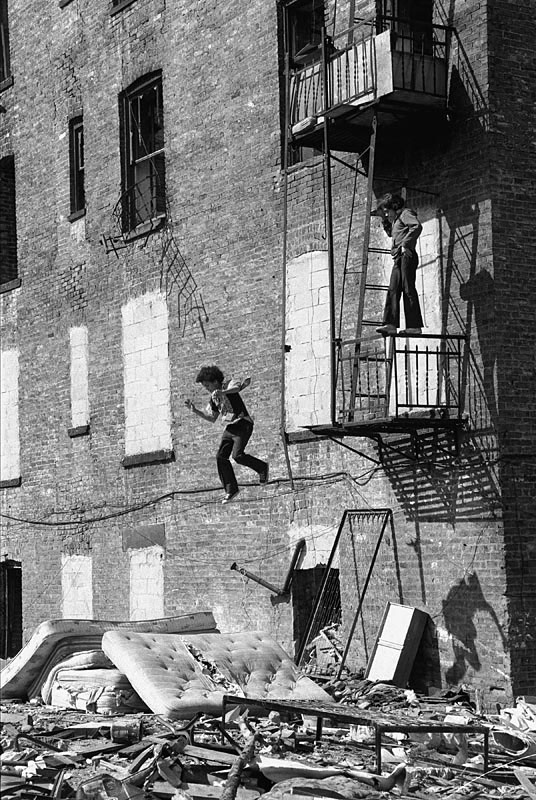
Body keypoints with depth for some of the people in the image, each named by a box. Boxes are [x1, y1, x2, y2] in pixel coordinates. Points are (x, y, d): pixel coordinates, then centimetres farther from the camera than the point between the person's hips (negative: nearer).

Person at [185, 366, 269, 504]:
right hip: (229, 428, 8)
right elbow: (212, 419, 21)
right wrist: (195, 410, 9)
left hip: (243, 424, -8)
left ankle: (262, 467, 3)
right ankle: (231, 490, 1)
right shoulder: (213, 398, 14)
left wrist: (222, 392, -49)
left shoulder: (229, 385, -8)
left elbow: (237, 387, -32)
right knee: (221, 456, -5)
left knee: (237, 455, -22)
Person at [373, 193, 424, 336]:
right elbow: (390, 233, 44)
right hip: (399, 259, 10)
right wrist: (385, 219, 29)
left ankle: (415, 326, -12)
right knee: (393, 290, -1)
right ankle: (390, 324, -10)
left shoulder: (406, 213, -1)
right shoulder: (397, 219, 27)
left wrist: (405, 245, -24)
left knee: (408, 290, -11)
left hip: (407, 255, -10)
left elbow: (417, 226, -19)